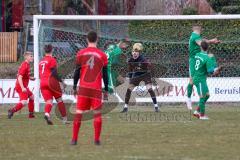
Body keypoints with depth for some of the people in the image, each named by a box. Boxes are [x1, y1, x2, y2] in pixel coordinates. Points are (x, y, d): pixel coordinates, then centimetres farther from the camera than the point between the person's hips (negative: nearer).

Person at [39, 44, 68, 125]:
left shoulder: (41, 61, 16)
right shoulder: (52, 60, -5)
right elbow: (54, 72, -14)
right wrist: (61, 81, -11)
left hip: (42, 83, 5)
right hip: (52, 82, -5)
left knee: (48, 101, -3)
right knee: (59, 100, 10)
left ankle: (47, 113, -35)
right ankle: (64, 119, 13)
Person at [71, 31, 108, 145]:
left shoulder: (81, 53, 2)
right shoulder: (102, 55, 2)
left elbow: (77, 71, 3)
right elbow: (105, 75, 4)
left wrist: (74, 87, 10)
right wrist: (106, 90, 11)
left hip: (83, 88, 1)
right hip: (96, 89, -1)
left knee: (79, 113, 4)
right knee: (97, 113, 4)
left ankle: (74, 139, 2)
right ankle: (97, 139, 0)